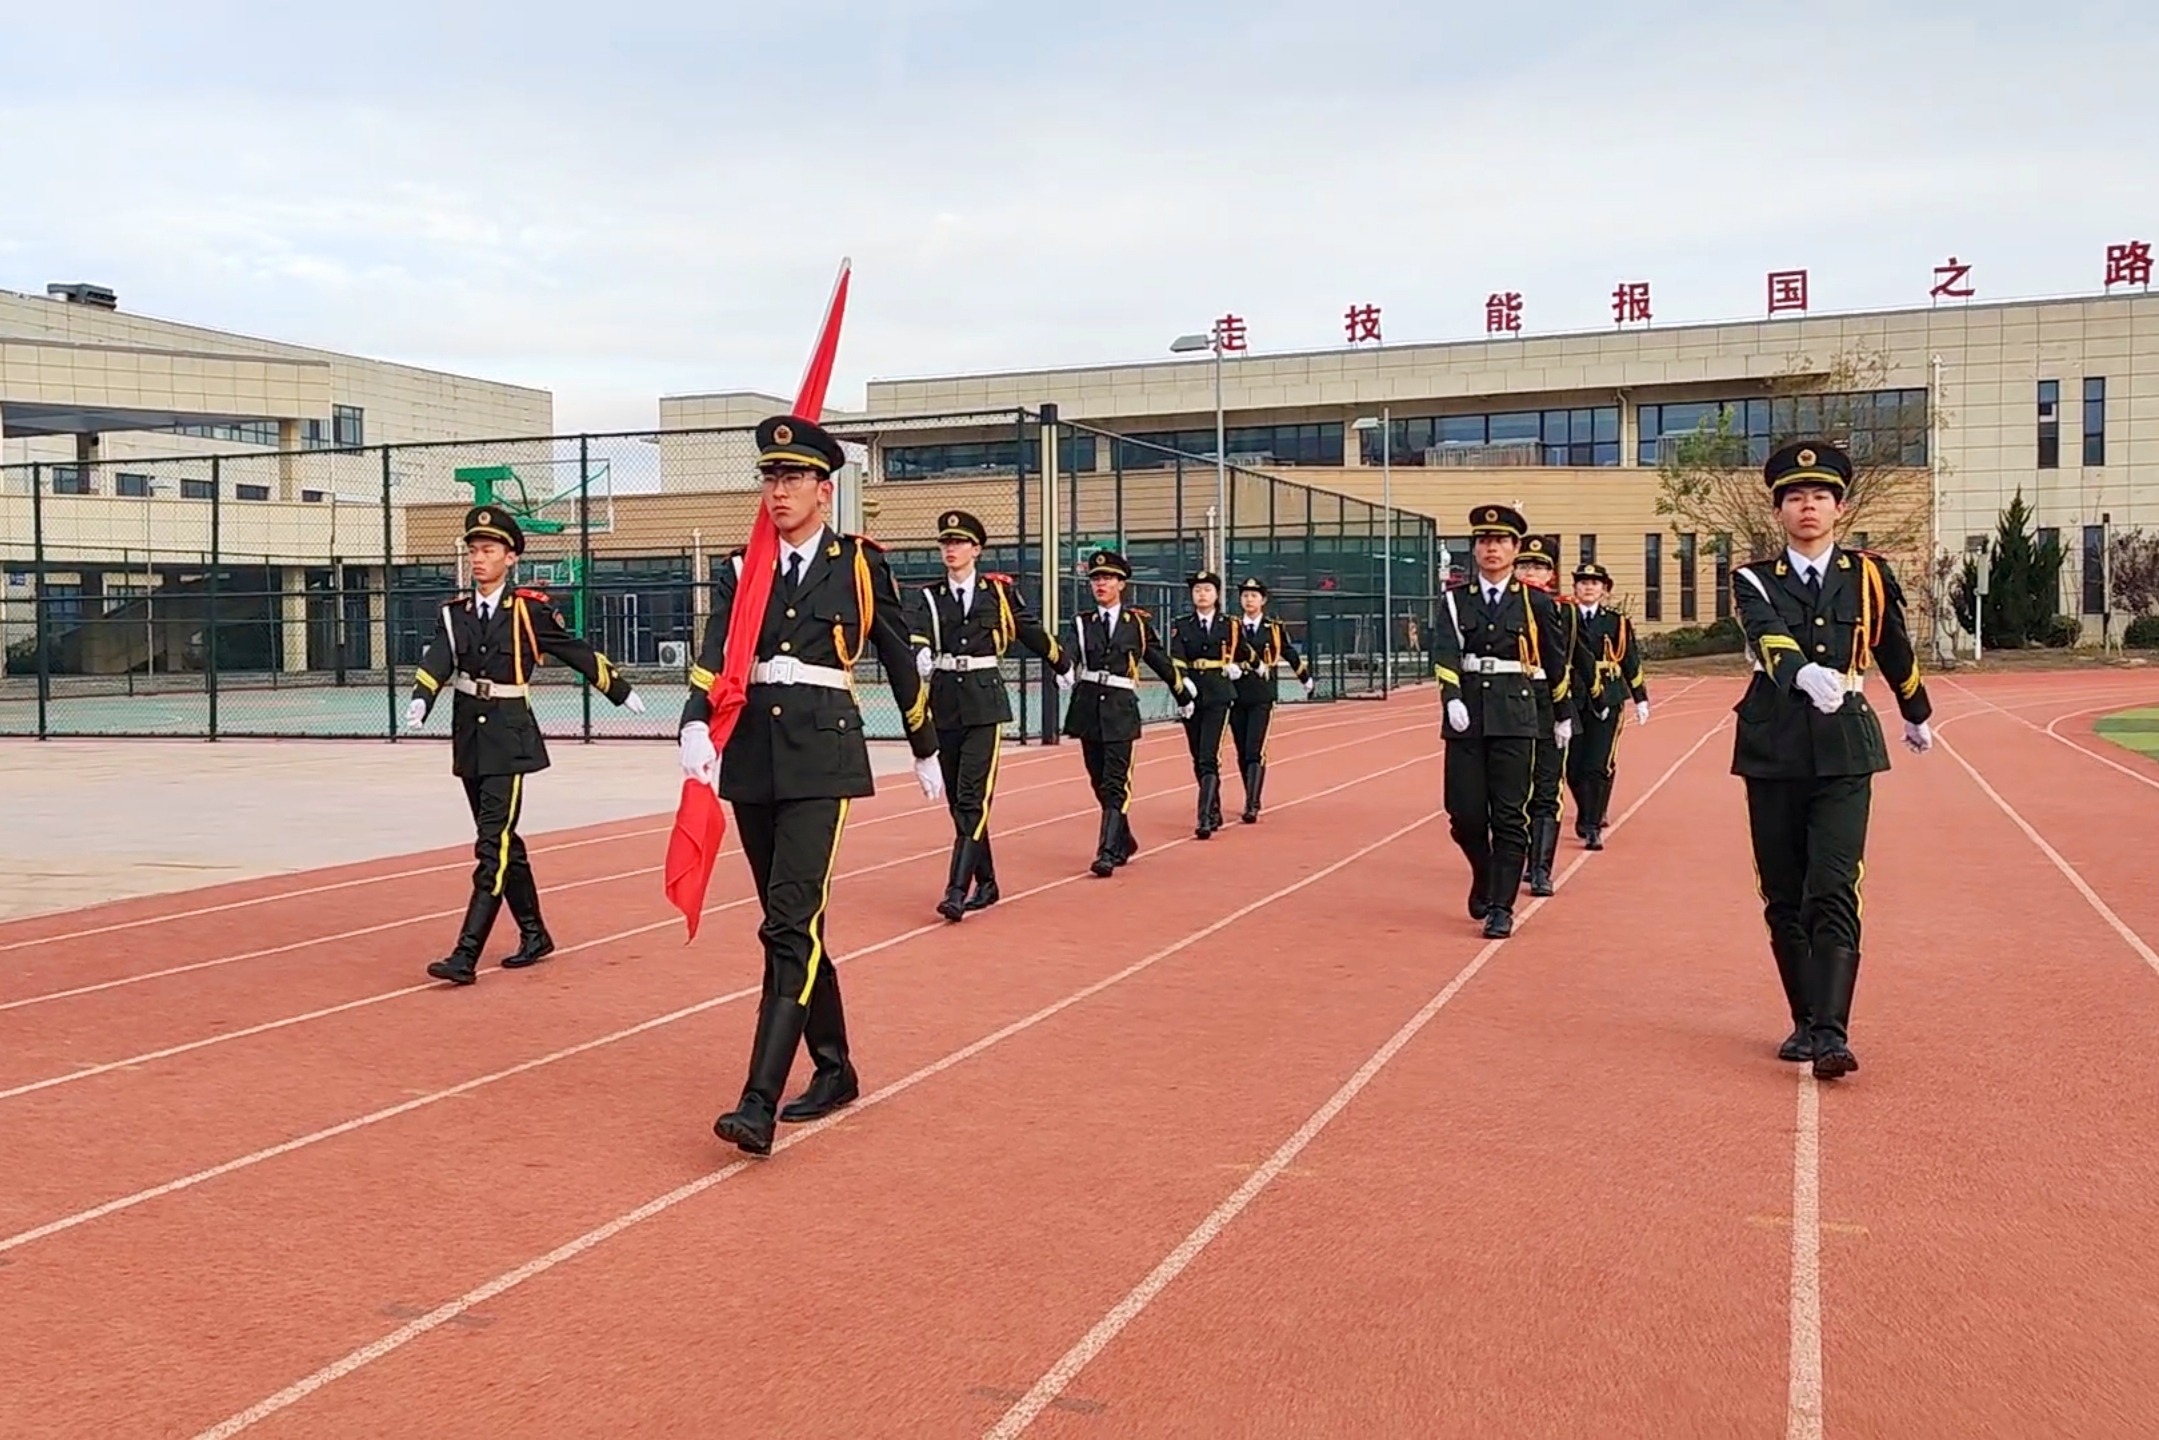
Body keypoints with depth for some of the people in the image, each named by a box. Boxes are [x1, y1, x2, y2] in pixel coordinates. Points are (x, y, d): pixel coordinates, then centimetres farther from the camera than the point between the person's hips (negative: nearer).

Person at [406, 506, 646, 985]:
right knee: (503, 842, 14)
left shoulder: (531, 609, -5)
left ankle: (466, 956, -14)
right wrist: (420, 700, -31)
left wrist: (623, 691, 15)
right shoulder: (454, 613, 6)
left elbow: (578, 653, 6)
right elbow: (437, 662, -10)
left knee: (493, 845, -11)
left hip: (510, 736, -6)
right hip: (469, 734, 6)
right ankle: (534, 936, 28)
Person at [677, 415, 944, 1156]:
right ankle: (834, 1069, 27)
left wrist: (926, 751, 18)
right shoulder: (740, 570, 9)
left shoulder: (860, 563, 2)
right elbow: (713, 656, -5)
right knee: (794, 922, 12)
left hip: (821, 752, -4)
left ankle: (759, 1102, -17)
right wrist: (696, 726, -25)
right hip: (752, 753, 5)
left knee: (790, 921, -15)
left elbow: (899, 661, 11)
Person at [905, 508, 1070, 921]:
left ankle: (957, 890, -17)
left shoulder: (1000, 591, 4)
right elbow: (915, 635, -14)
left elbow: (1032, 631, 18)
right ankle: (986, 883, 22)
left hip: (985, 704, -3)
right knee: (958, 800, 9)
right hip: (944, 704, 3)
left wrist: (1063, 665, 31)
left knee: (973, 798, -13)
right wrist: (920, 656, -38)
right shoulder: (926, 597, 6)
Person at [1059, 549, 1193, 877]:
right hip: (1088, 706, 3)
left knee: (1115, 784, -10)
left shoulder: (1138, 621, 4)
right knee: (1100, 783, 12)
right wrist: (1066, 671, -36)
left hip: (1121, 707, -3)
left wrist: (1183, 694, 24)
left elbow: (1159, 661, 14)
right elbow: (1072, 654, -13)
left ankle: (1107, 853, -13)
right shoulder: (1082, 621, 6)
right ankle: (1124, 842, 30)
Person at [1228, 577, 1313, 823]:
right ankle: (1251, 799, 23)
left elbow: (1291, 655, 16)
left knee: (1255, 752, -12)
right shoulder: (1233, 627, 5)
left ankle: (1251, 806, -16)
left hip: (1262, 697, -2)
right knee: (1242, 754, 8)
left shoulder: (1274, 628, 5)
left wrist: (1307, 680, 27)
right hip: (1237, 696, 2)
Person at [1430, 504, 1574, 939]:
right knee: (1465, 813, 3)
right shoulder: (1455, 600, 6)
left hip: (1515, 718, -1)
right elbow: (1444, 653, -8)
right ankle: (1485, 876, 31)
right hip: (1466, 717, 1)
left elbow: (1557, 661, 15)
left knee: (1509, 815, -3)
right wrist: (1452, 699, -24)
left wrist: (1564, 714, 21)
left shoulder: (1535, 602, 5)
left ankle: (1500, 907, 3)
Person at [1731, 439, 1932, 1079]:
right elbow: (1769, 639, -20)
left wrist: (1917, 715, 36)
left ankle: (1832, 1033, -15)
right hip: (1774, 752, 1)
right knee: (1784, 899, 7)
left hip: (1845, 751, -1)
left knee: (1833, 894, -12)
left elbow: (1895, 650, 23)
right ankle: (1806, 1022, 20)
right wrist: (1806, 674, -42)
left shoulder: (1868, 575, 7)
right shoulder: (1754, 581, 2)